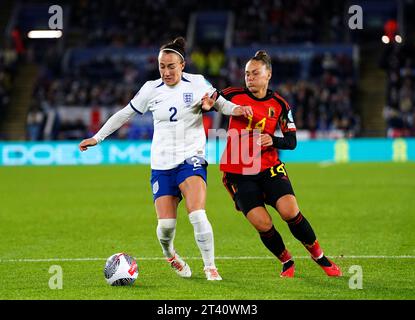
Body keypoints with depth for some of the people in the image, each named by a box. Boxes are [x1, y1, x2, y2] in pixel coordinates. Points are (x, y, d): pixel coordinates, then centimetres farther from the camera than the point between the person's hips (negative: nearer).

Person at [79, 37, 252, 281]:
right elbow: (124, 114, 13)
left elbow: (220, 103, 12)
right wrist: (97, 138, 15)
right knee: (166, 225, -6)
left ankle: (211, 267, -8)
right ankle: (170, 255, 29)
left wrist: (237, 109, -11)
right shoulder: (151, 89, 3)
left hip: (192, 159, -2)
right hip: (162, 164, 2)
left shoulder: (198, 83, -1)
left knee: (198, 216, -23)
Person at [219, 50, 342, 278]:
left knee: (290, 211, -20)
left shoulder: (279, 105, 2)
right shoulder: (233, 95, -1)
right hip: (237, 172, 0)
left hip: (269, 168, 1)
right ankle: (287, 262, 11)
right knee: (262, 224, -15)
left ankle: (320, 257, 0)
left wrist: (273, 141, -18)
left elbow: (292, 141, 2)